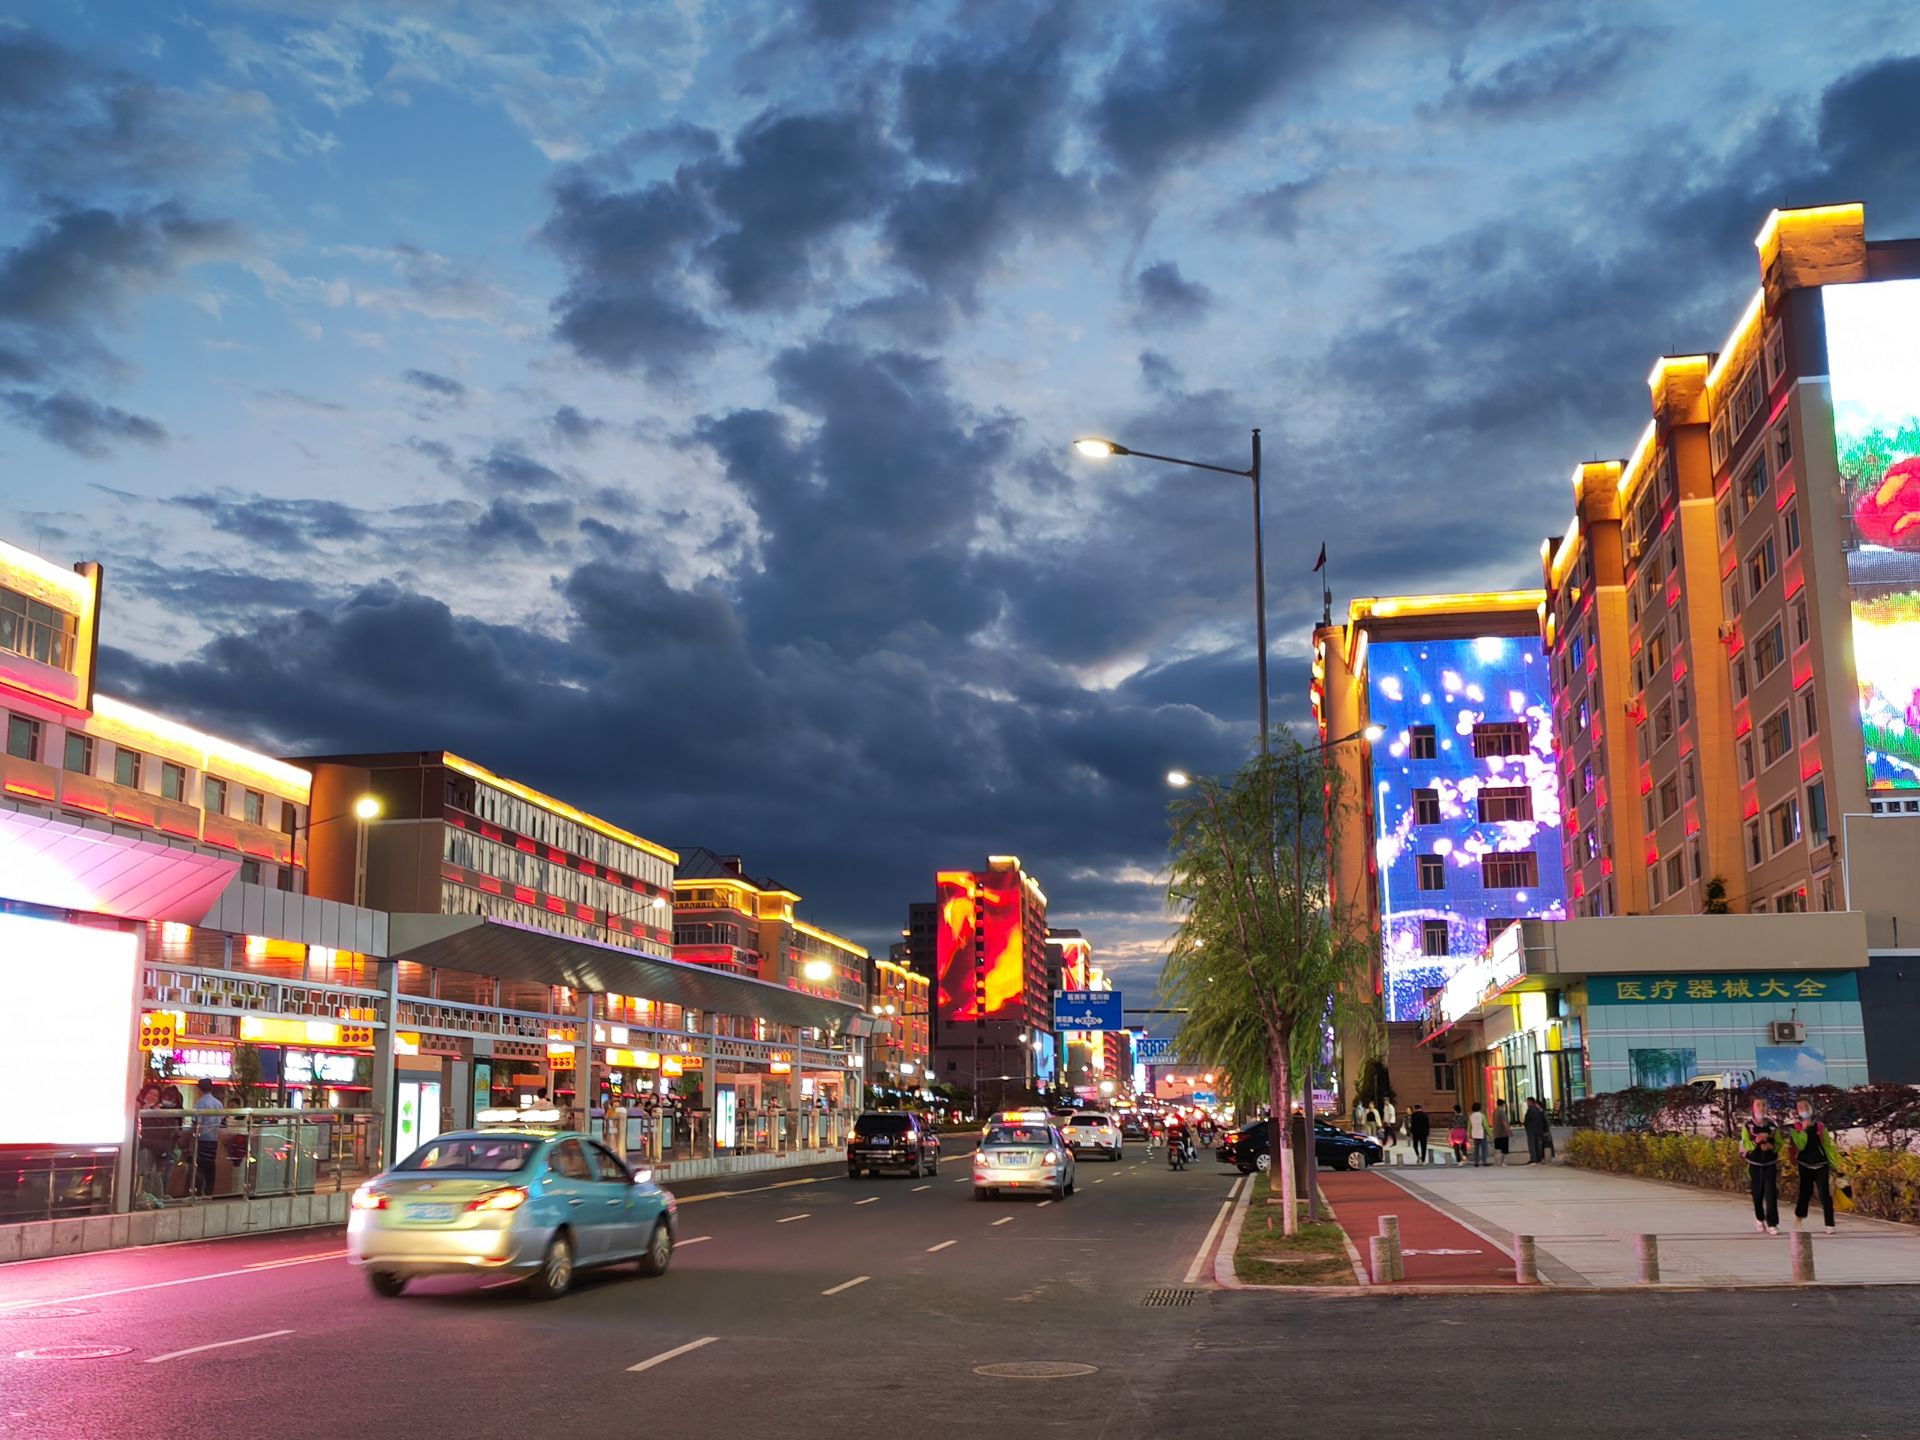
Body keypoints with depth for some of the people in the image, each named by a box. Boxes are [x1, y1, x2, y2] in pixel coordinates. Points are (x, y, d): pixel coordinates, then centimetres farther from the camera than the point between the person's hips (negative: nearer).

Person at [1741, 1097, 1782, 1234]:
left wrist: (1771, 1146, -17)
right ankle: (1759, 1219, 28)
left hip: (1770, 1164, 0)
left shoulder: (1773, 1126, 1)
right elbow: (1745, 1145, -8)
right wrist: (1756, 1141, -26)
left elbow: (1779, 1144, 4)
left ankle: (1772, 1224, -9)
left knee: (1771, 1193, -9)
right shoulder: (1747, 1126, -3)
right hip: (1755, 1164, 0)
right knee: (1757, 1193, 5)